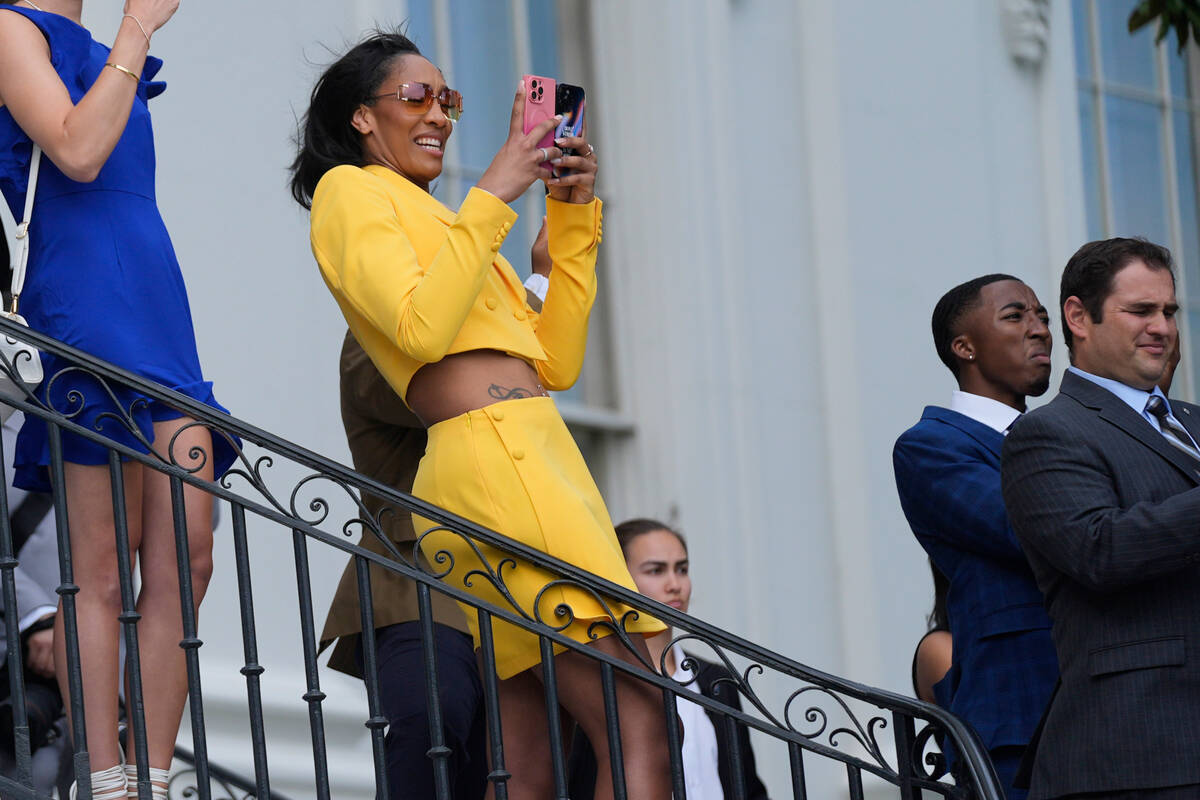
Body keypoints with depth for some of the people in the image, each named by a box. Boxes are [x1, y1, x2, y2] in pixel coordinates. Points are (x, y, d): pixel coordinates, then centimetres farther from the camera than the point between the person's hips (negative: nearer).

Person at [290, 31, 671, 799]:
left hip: (538, 458, 9)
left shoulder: (432, 220, 30)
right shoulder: (351, 191, 5)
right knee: (641, 728, -19)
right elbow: (423, 328, -13)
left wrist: (574, 217, 17)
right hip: (492, 453, -9)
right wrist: (493, 194, -9)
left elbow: (556, 362, 23)